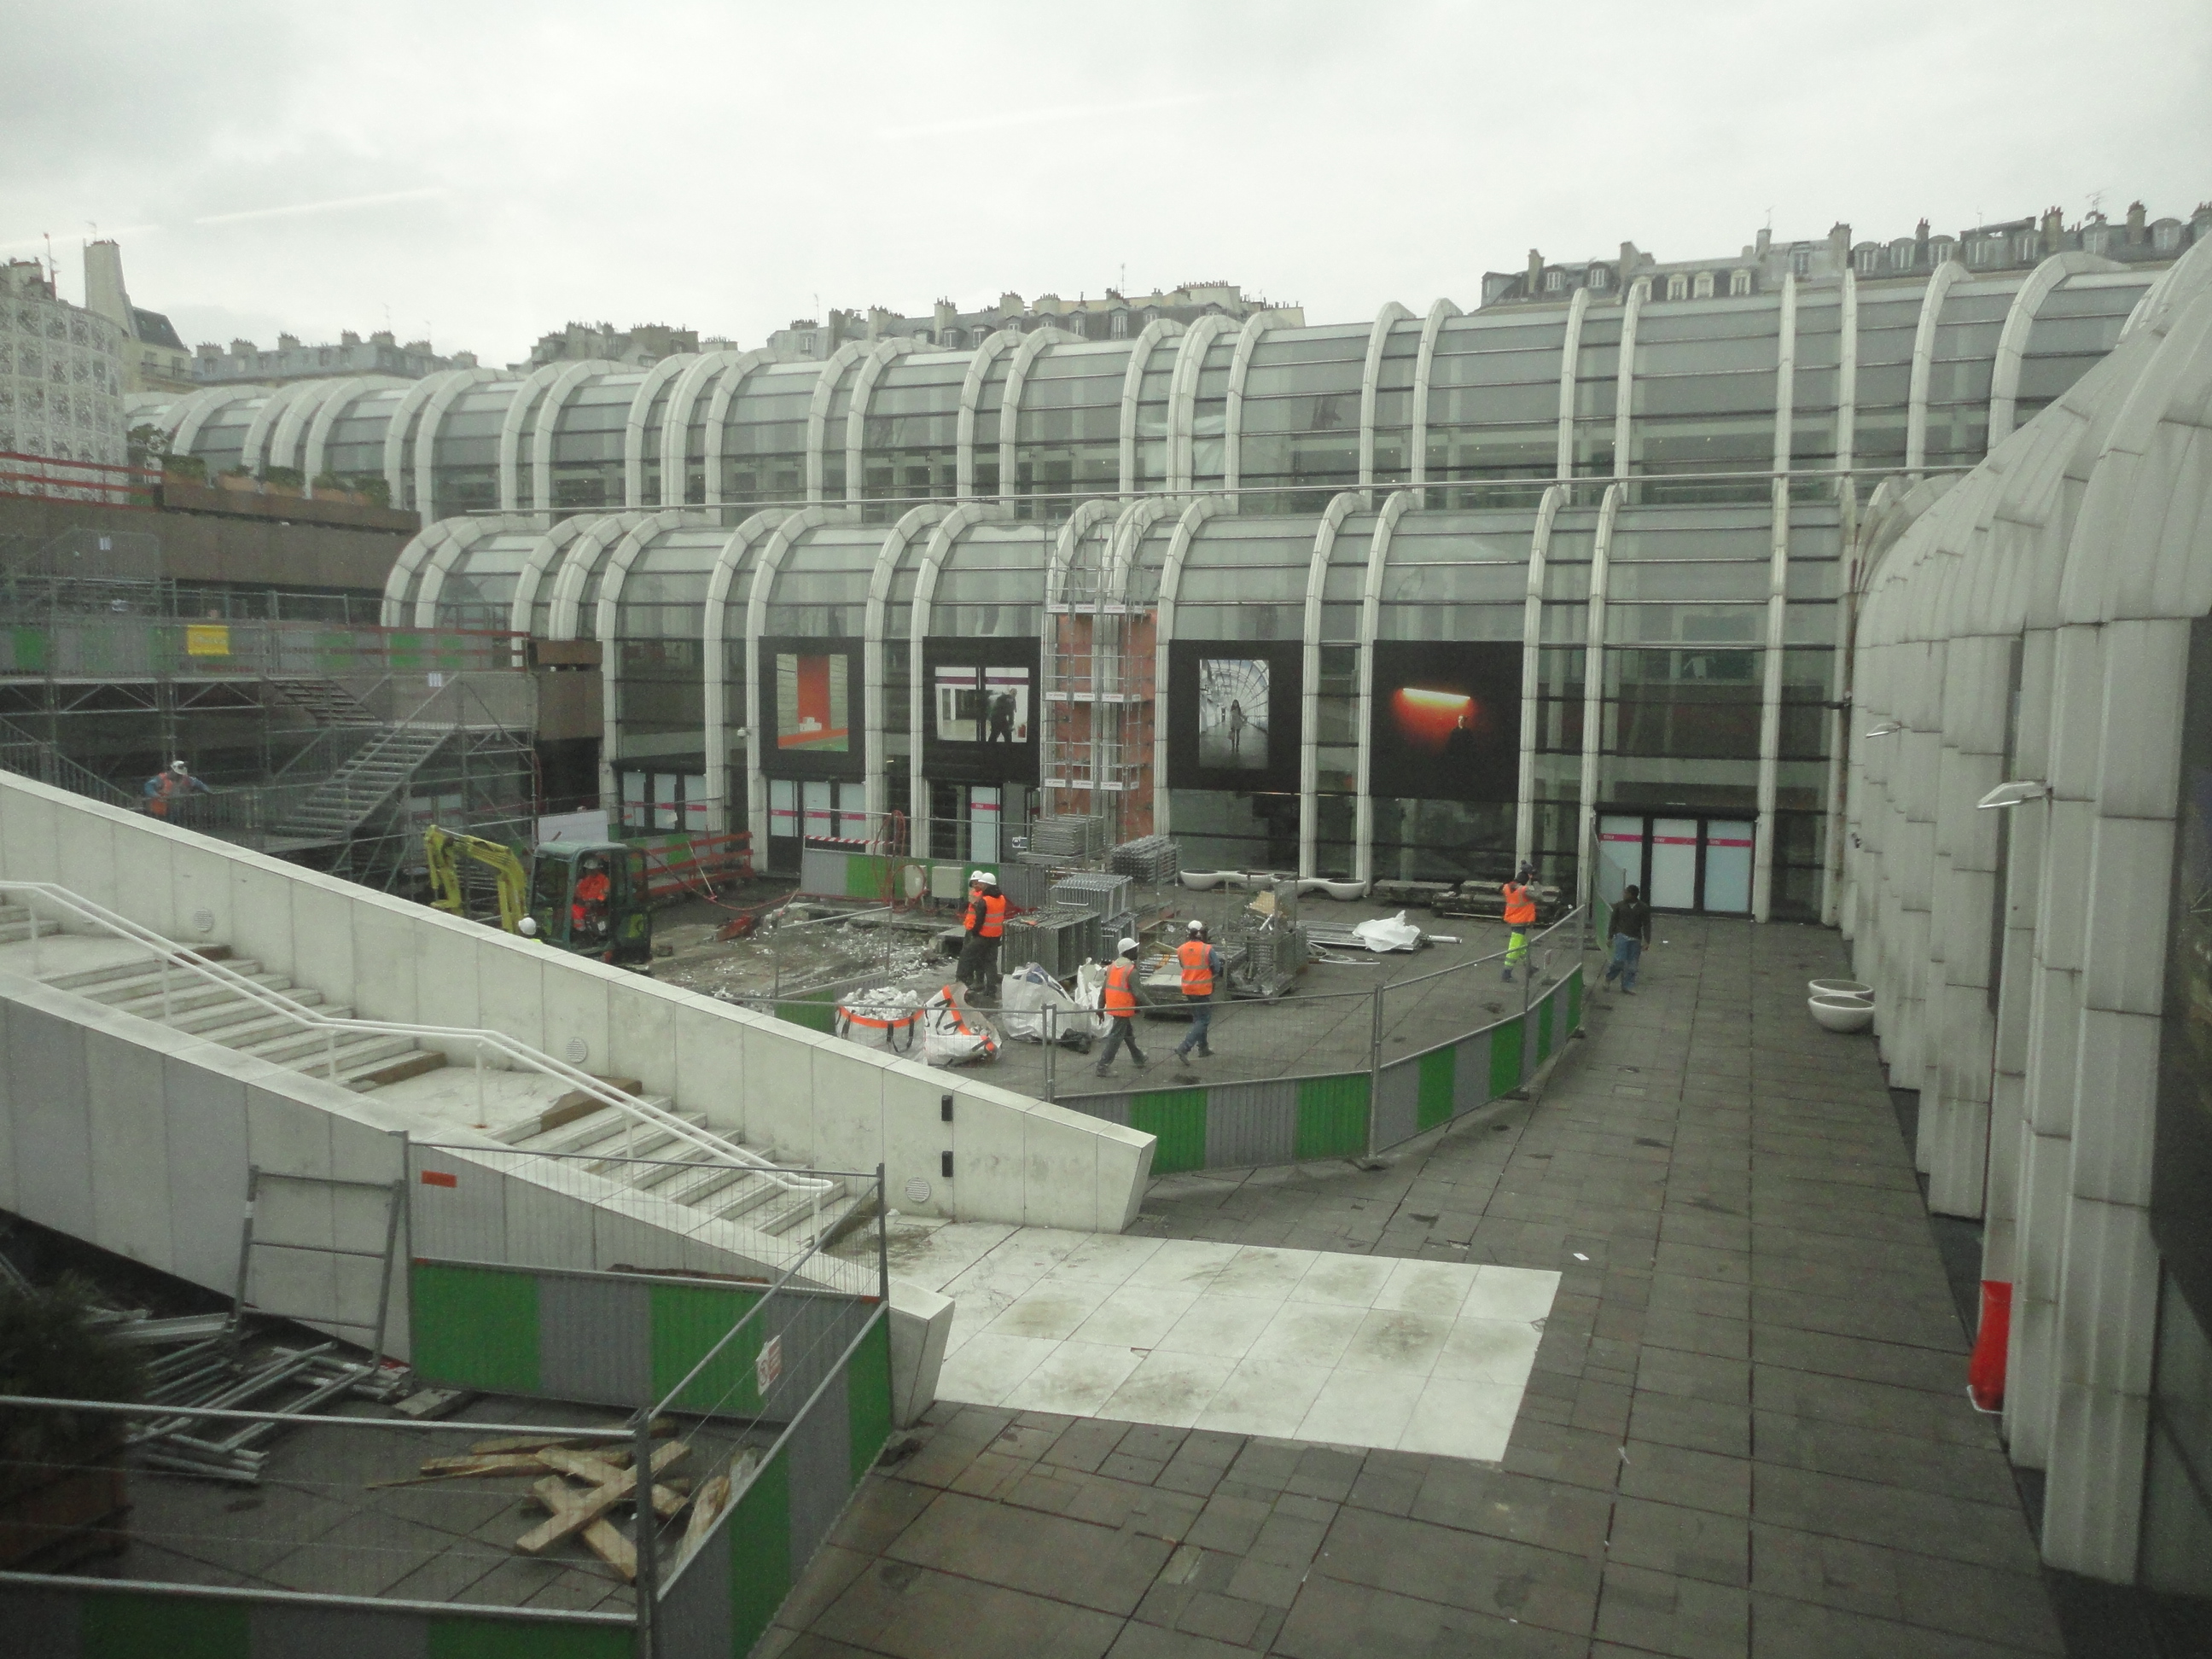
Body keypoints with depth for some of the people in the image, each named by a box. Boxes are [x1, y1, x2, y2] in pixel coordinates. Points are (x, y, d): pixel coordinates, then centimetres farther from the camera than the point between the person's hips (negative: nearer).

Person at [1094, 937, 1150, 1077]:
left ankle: (1139, 1060, 35)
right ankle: (1103, 1066, -3)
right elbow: (1137, 993, -19)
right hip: (1124, 1009, -8)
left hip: (1112, 1006, 8)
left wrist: (1100, 1007, 15)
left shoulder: (1112, 966, 8)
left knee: (1129, 1034, 21)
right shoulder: (1131, 970, -16)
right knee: (1116, 1037, -3)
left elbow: (1104, 988, 10)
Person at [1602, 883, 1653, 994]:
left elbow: (1647, 925, -1)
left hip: (1636, 939, 1)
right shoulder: (1619, 906, 1)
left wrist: (1646, 940, -9)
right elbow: (1613, 922, 7)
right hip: (1622, 936, -1)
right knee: (1620, 960, -13)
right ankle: (1609, 976, 13)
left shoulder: (1644, 908, 0)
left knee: (1632, 965, 3)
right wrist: (1610, 937, 7)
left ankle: (1627, 987, 11)